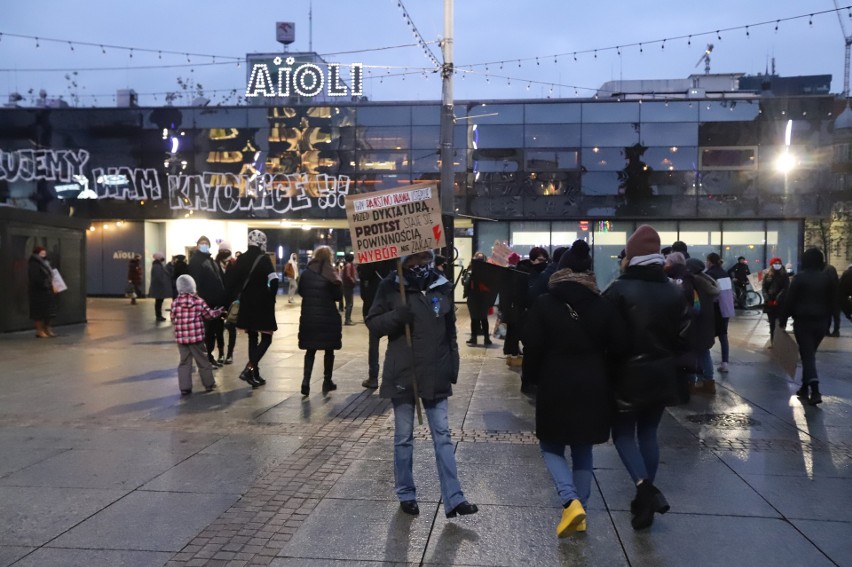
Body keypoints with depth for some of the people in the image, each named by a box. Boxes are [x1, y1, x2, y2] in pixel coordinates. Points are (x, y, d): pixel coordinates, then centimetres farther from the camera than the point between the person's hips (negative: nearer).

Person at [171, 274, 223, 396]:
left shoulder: (175, 303, -2)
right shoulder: (199, 301, -6)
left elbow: (173, 320, 8)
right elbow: (209, 314, 4)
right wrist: (218, 312, 24)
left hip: (181, 338, 2)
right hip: (197, 337, -1)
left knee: (184, 362, 11)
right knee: (203, 361, 12)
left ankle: (185, 387, 9)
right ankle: (209, 384, 22)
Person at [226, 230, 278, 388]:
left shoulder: (241, 259, 5)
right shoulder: (264, 259, -10)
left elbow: (232, 279, 3)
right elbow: (274, 280, -20)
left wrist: (233, 297, 9)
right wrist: (271, 298, -6)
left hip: (246, 303, 6)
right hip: (262, 304, -5)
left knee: (252, 338, 15)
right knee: (266, 338, 3)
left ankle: (255, 374, 17)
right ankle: (248, 369, -14)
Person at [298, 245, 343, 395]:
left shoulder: (306, 272, 1)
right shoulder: (330, 273, -9)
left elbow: (301, 291, 11)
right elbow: (338, 296, -6)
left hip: (308, 316, 3)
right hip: (328, 317, -3)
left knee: (310, 350, 11)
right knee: (329, 350, 11)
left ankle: (306, 381, -3)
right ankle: (327, 381, 17)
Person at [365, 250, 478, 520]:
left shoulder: (442, 286, 2)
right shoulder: (390, 286, -6)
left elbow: (450, 331, 10)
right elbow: (373, 323, -2)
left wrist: (453, 366, 7)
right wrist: (397, 316, -21)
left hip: (435, 375, 2)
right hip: (402, 374, -2)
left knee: (443, 436, 4)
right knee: (403, 437, 10)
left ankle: (453, 499, 8)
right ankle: (406, 494, 25)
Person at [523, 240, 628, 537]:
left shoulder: (543, 304, -9)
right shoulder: (602, 305, -3)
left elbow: (532, 349, -9)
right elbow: (619, 345, -1)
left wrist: (536, 379, 8)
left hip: (555, 388, -3)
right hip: (592, 389, 3)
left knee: (551, 448, 13)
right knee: (582, 452, 17)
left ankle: (571, 502, -7)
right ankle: (580, 512, 20)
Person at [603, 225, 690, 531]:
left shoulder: (620, 289, -14)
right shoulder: (674, 291, 2)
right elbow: (682, 335, 3)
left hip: (628, 373, -5)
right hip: (662, 374, 5)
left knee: (623, 433, 8)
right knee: (649, 432, 16)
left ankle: (644, 486, -13)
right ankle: (647, 493, 20)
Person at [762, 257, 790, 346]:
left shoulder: (784, 275, 2)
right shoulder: (767, 275, 10)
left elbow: (785, 288, -7)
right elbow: (764, 288, 7)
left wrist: (777, 299, -16)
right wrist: (767, 299, -8)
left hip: (781, 302, -3)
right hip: (769, 302, 3)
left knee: (781, 322, -6)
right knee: (772, 322, 7)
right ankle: (772, 340, 13)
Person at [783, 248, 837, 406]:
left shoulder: (800, 277, -10)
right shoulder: (828, 278, 4)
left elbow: (789, 300, -10)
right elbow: (833, 301, 11)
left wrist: (784, 318, -1)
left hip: (802, 321, -5)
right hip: (820, 322, 5)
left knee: (807, 355, -5)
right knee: (810, 353, 18)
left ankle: (815, 391, -17)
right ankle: (805, 387, 23)